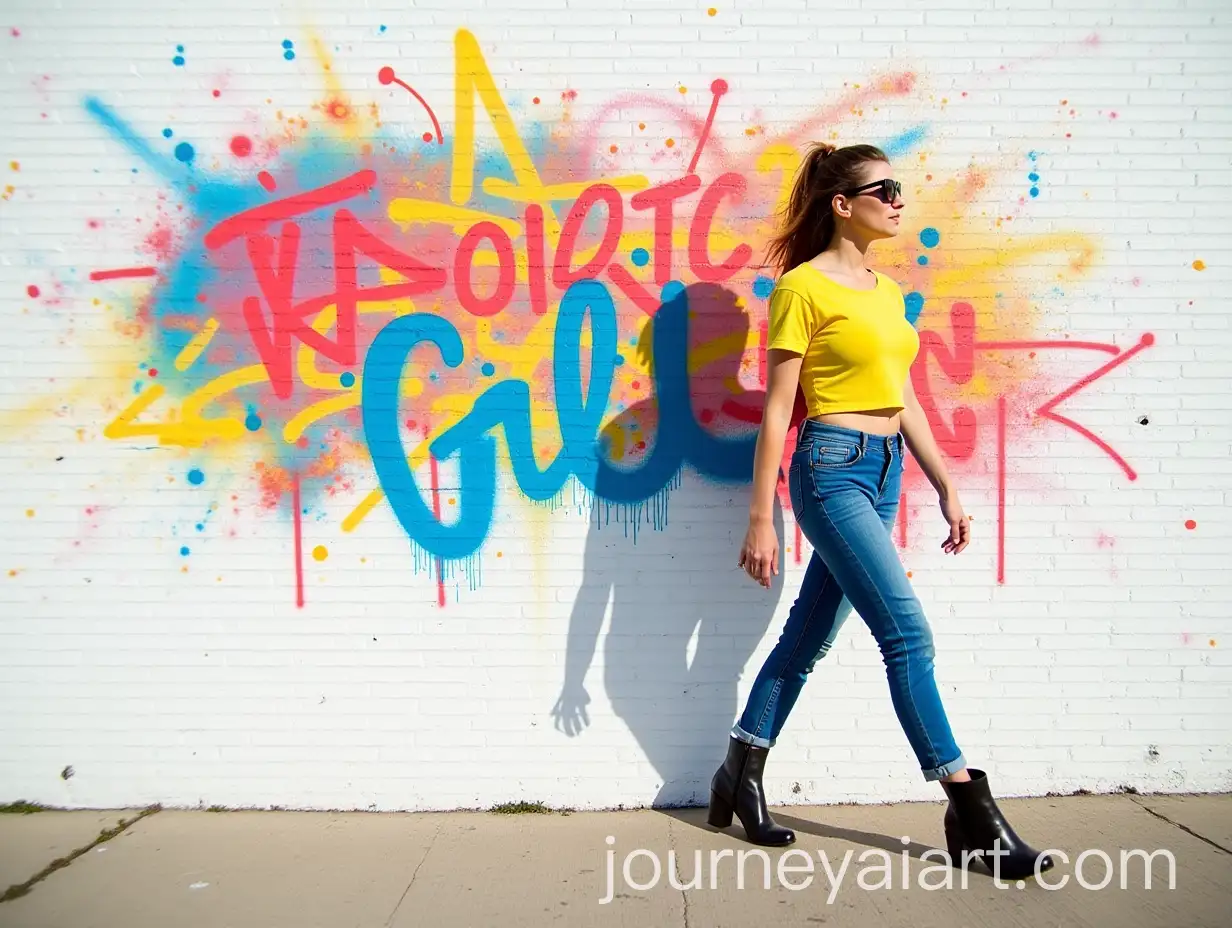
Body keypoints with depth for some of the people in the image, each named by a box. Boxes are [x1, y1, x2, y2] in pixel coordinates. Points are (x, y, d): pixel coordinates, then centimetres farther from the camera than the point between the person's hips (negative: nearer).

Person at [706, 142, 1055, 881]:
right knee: (908, 633, -8)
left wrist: (947, 488, 14)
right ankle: (972, 815, 2)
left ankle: (742, 778, 25)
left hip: (886, 470, 8)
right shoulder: (804, 286, -8)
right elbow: (777, 410, -10)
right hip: (833, 468, -8)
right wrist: (761, 519, -11)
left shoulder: (889, 292, 15)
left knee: (811, 633, 12)